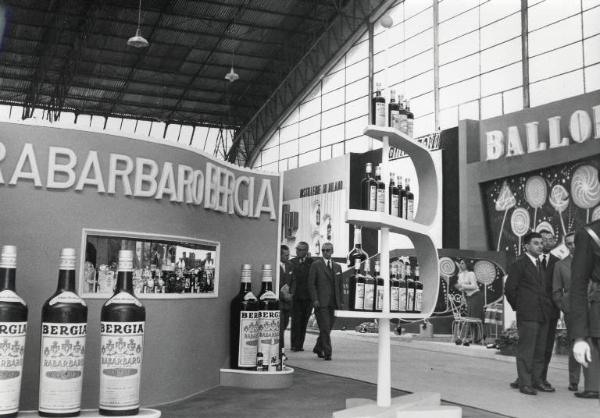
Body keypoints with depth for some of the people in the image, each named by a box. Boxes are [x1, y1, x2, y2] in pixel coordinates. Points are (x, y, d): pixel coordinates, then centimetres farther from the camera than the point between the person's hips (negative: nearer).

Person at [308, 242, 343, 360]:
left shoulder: (337, 267, 16)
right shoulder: (316, 265, 2)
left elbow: (340, 285, 19)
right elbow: (311, 283, -2)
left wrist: (340, 302, 12)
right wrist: (315, 299, -12)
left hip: (333, 303, 5)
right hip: (321, 302, -5)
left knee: (327, 328, 8)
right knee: (325, 328, -8)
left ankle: (318, 348, 26)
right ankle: (327, 353, -5)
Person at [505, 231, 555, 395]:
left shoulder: (542, 264, 18)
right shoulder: (518, 265, -4)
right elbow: (509, 289, -6)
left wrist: (548, 307, 13)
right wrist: (518, 306, -1)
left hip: (543, 314, 7)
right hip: (527, 314, -7)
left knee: (540, 350, 10)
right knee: (526, 349, -5)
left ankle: (537, 380, 18)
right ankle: (524, 383, -1)